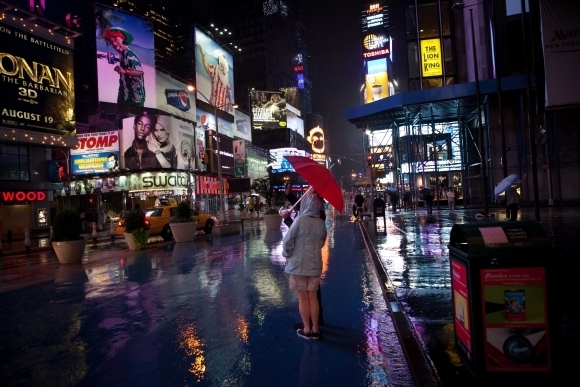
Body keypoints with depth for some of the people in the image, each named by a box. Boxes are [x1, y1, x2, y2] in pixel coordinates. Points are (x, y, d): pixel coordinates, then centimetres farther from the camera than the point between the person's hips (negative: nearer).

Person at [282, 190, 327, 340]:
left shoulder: (300, 219, -15)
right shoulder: (321, 223, -2)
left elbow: (288, 240, -12)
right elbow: (322, 242, 7)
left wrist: (286, 254, 6)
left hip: (298, 264, -4)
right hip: (315, 264, 4)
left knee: (303, 297, 7)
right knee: (313, 296, 13)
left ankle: (307, 330, 16)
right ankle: (315, 329, 20)